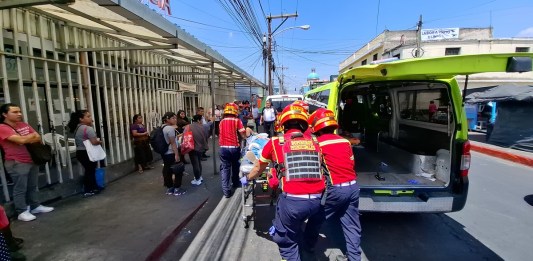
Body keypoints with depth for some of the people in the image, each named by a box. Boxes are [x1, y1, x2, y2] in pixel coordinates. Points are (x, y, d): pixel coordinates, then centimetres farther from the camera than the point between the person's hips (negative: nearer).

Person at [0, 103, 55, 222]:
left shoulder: (24, 125, 10)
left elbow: (38, 138, 7)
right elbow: (21, 140, -23)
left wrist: (27, 140, -13)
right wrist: (32, 135, -4)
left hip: (32, 160, 7)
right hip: (17, 163, -7)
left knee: (33, 186, 15)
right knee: (20, 188, 1)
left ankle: (35, 206, 26)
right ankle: (22, 212, 10)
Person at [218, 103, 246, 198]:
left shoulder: (222, 122, 7)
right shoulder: (237, 121, -4)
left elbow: (221, 134, 9)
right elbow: (243, 135, -7)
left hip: (223, 148, 2)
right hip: (234, 147, -1)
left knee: (225, 168, 4)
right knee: (235, 165, 20)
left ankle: (226, 190, -2)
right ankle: (236, 183, 39)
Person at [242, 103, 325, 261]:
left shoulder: (276, 142, 8)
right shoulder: (314, 142, 13)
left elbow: (259, 168, 25)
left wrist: (247, 179, 46)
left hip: (292, 200, -3)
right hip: (317, 200, 3)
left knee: (287, 242, 19)